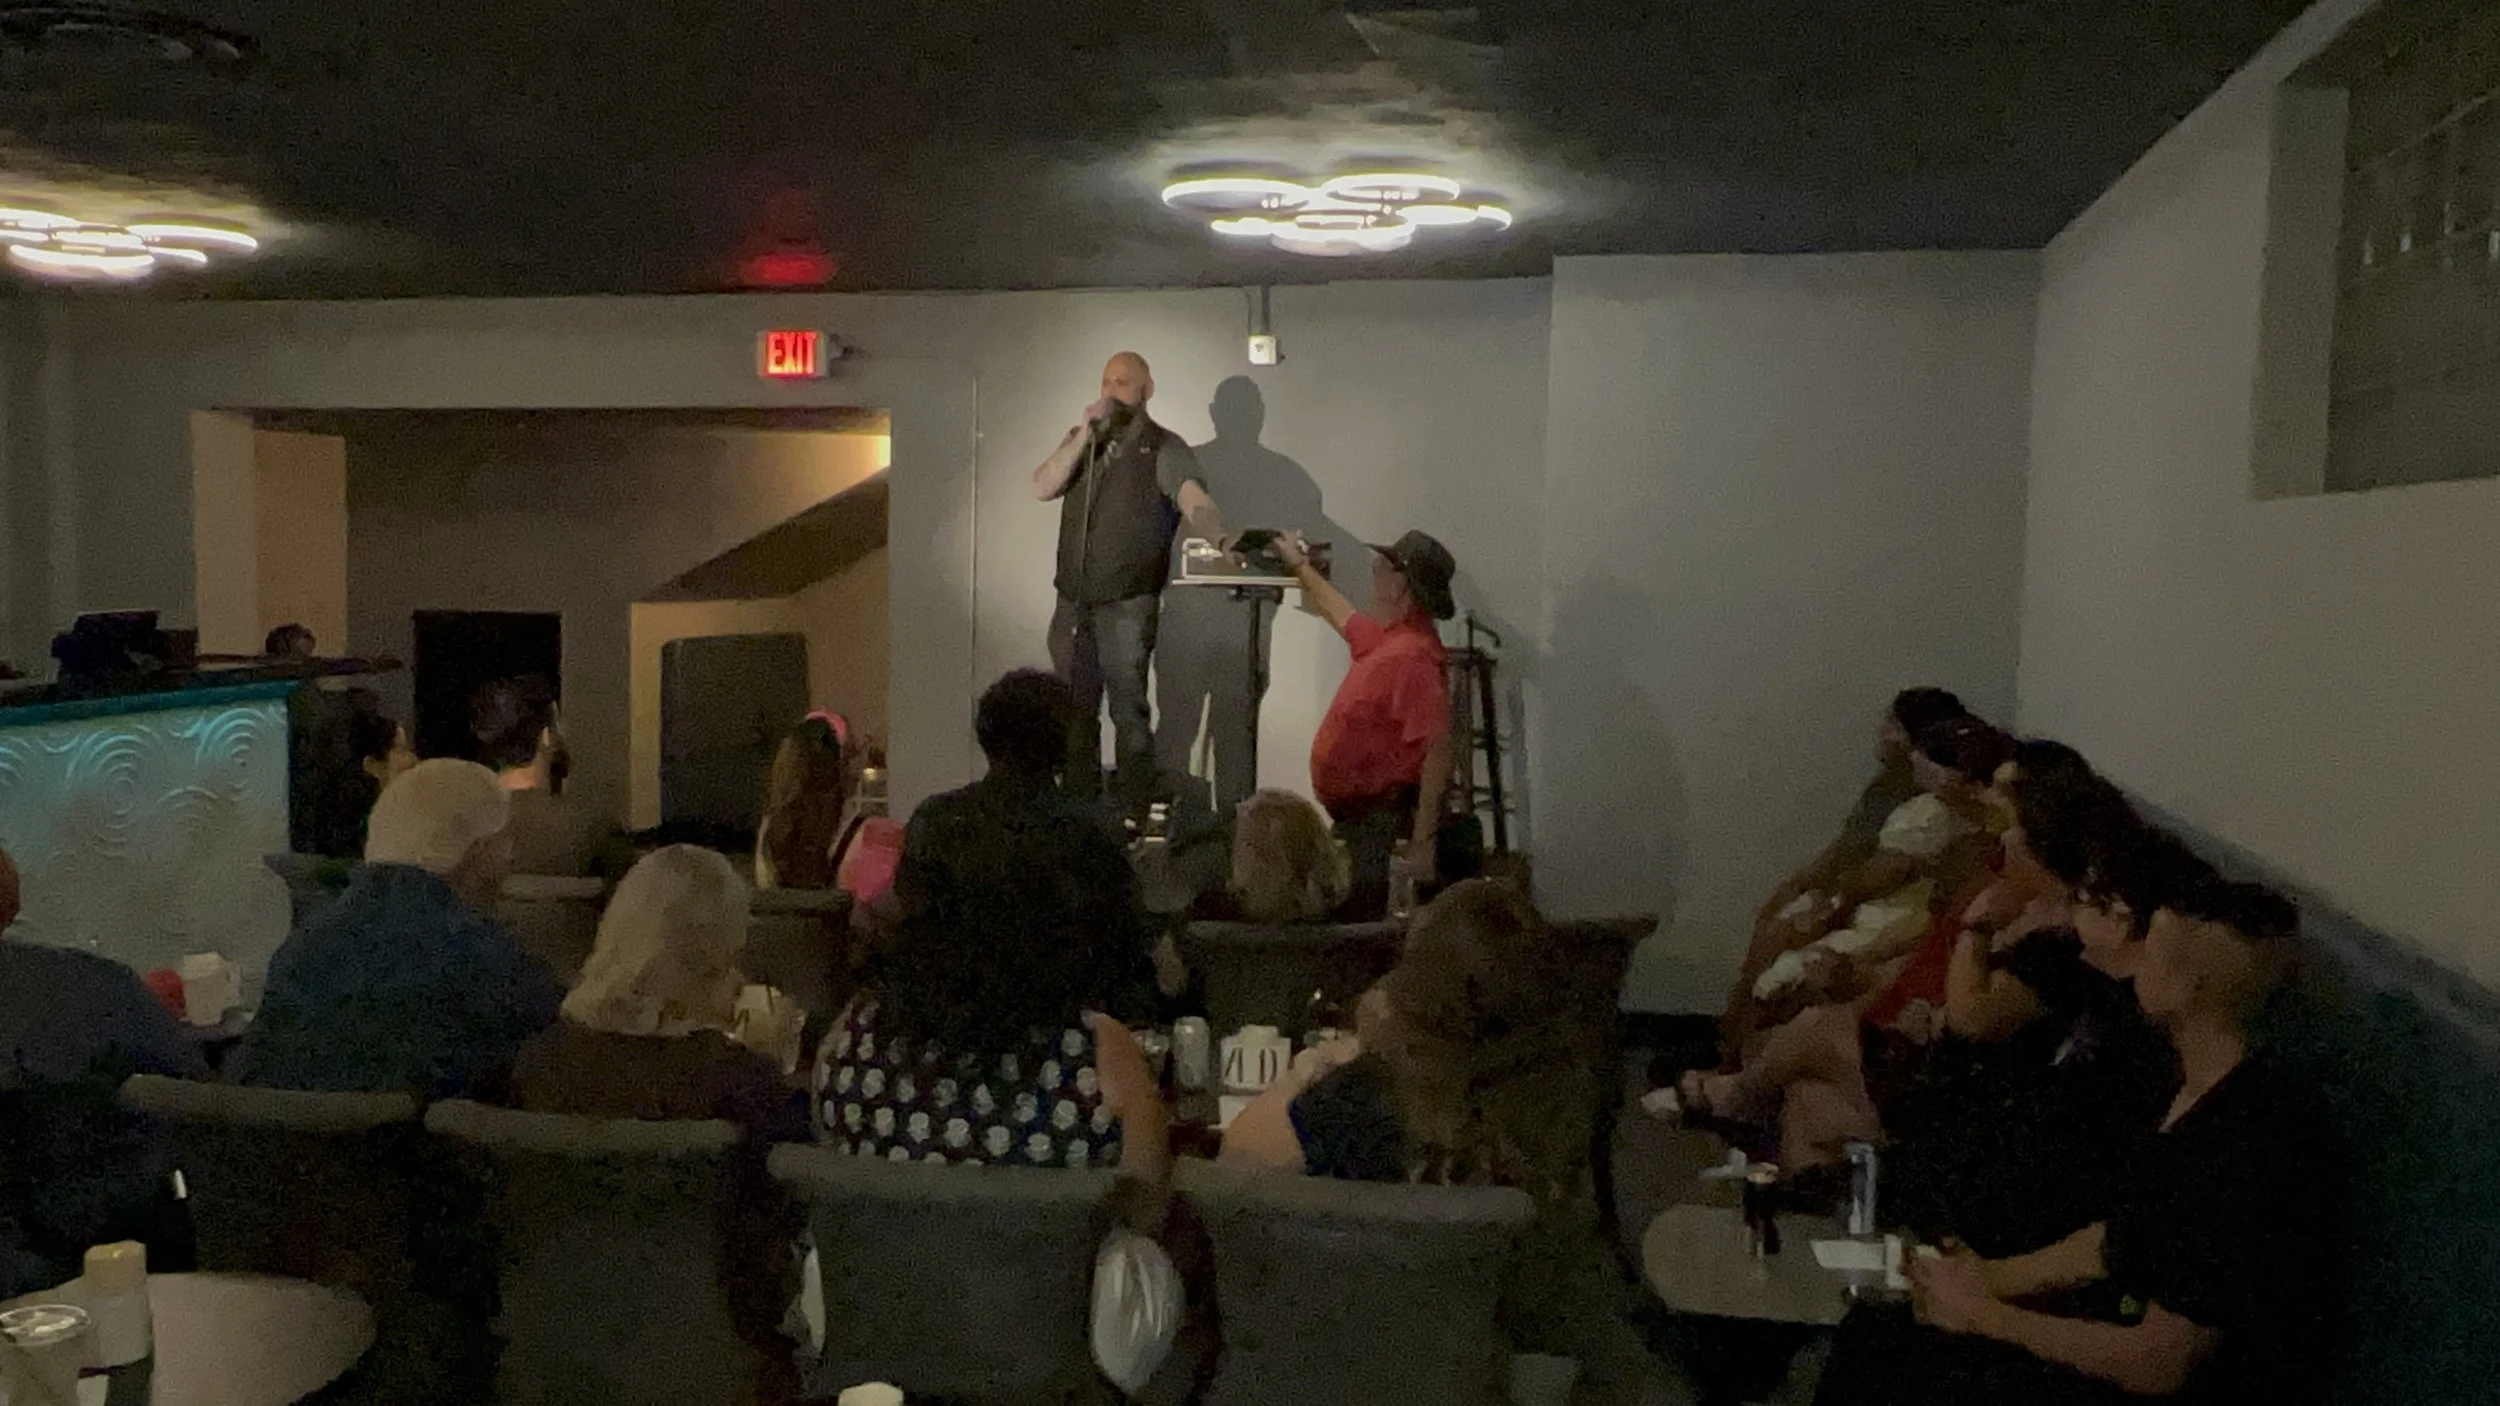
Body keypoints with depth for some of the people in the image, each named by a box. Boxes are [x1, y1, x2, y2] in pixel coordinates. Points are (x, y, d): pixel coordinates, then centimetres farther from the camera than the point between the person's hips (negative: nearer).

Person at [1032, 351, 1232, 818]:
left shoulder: (1163, 448, -3)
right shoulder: (1080, 440, 14)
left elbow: (1194, 499, -20)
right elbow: (1043, 488, -1)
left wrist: (1222, 540, -40)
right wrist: (1084, 434, -10)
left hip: (1129, 603, -5)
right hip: (1073, 600, 5)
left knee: (1128, 710, -4)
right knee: (1074, 709, 11)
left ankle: (1134, 814, 4)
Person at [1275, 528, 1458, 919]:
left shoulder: (1413, 655, -23)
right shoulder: (1387, 638, 8)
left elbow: (1438, 754, -29)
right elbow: (1343, 616, 33)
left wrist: (1423, 843, -30)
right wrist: (1300, 566, 43)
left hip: (1376, 823, -11)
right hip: (1354, 814, 11)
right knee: (1347, 918, 20)